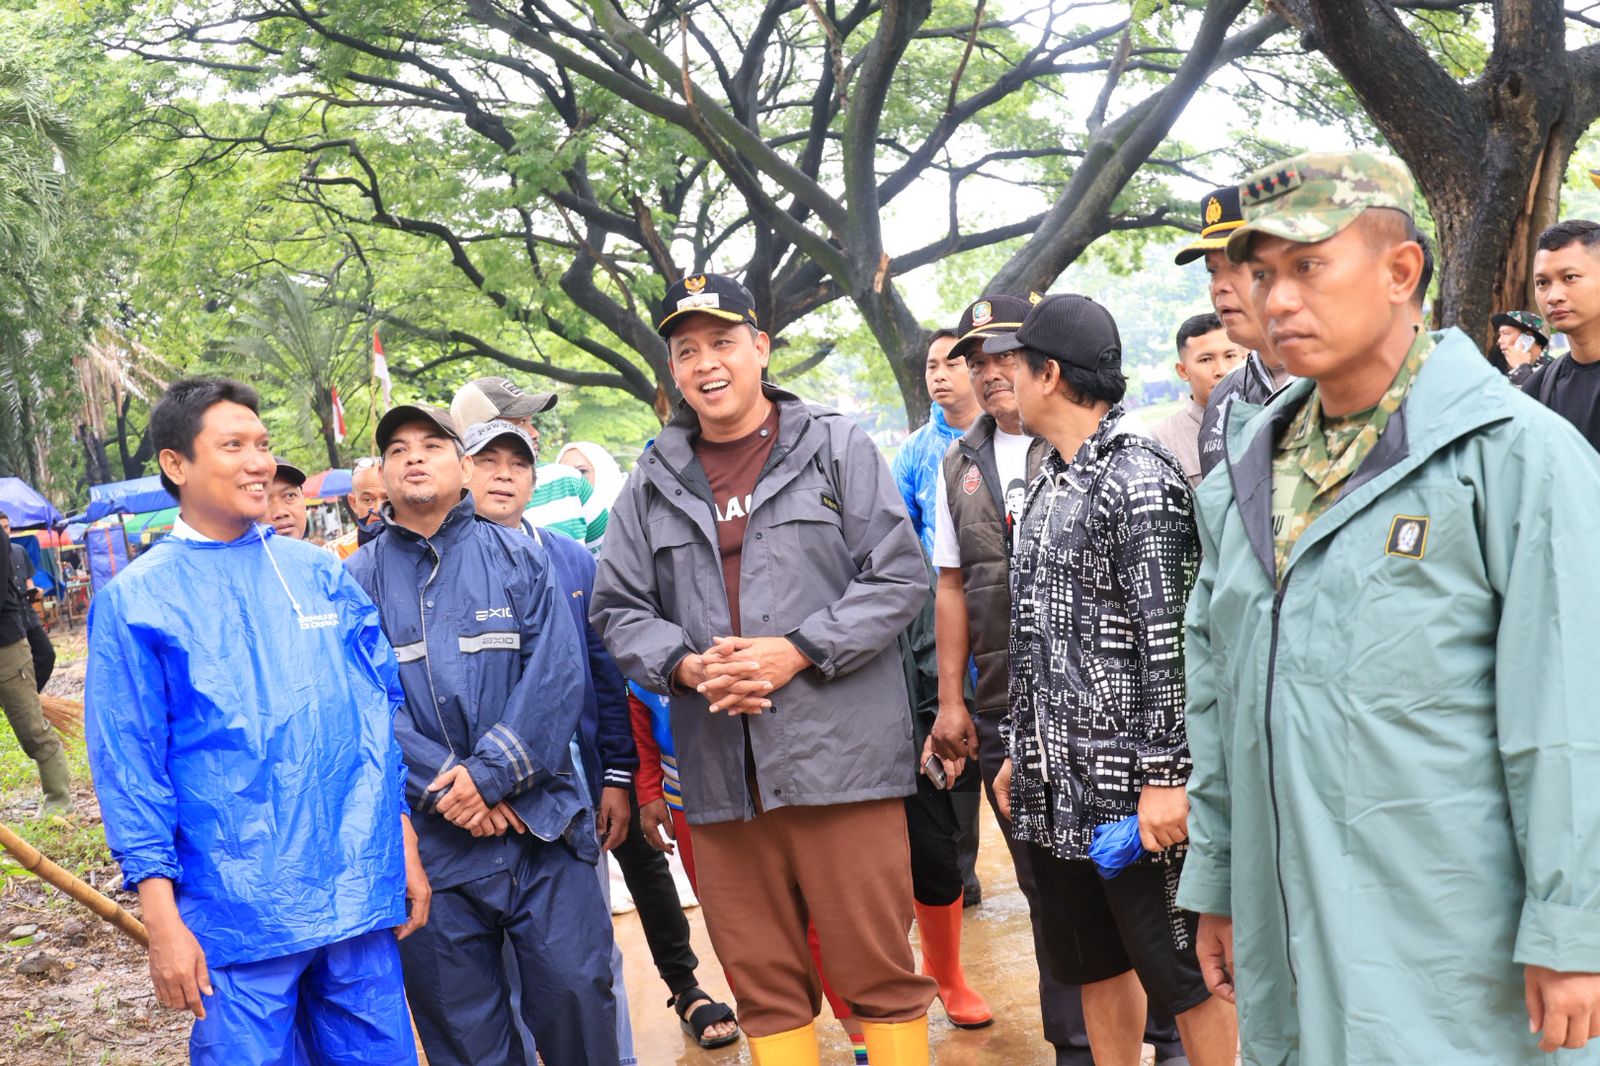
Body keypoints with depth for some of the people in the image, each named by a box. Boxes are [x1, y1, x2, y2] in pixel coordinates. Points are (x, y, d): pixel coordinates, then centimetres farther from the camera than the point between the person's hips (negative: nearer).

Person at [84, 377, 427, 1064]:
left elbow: (382, 711, 12)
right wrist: (161, 918, -7)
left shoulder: (317, 573, 8)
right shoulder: (134, 601, -2)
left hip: (362, 897, 4)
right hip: (237, 916, -3)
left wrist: (405, 849, 9)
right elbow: (129, 767, -4)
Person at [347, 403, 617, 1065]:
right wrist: (442, 786, -15)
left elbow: (557, 674, -4)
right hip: (430, 844, 1)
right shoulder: (357, 581, 8)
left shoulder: (519, 559, 7)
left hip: (540, 826, 0)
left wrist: (490, 772, -15)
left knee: (575, 994, -2)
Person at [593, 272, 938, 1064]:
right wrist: (687, 666, -8)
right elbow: (618, 610, 12)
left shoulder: (836, 448, 5)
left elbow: (899, 577, -1)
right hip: (720, 769, 3)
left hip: (841, 755, -3)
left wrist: (797, 652, -12)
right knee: (762, 983, 10)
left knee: (878, 968, 1)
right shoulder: (653, 482, 13)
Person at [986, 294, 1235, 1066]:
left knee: (1182, 974, 2)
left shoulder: (1140, 480, -13)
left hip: (1130, 789, -9)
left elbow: (1171, 640, -18)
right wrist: (1021, 750, 19)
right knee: (1095, 967, 17)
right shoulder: (1051, 481, 14)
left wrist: (1166, 774, -20)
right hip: (1055, 785, 9)